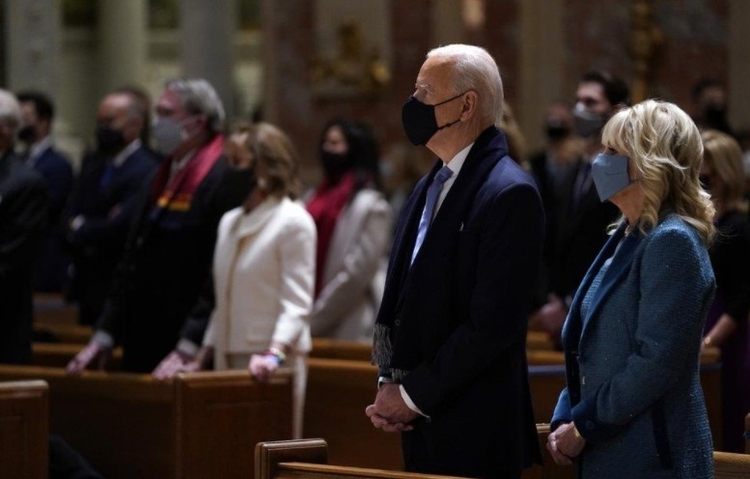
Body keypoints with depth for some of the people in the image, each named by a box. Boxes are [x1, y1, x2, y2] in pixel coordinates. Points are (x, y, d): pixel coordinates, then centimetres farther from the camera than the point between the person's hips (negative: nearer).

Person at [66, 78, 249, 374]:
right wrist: (103, 337, 14)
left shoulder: (227, 179, -13)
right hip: (142, 350, 8)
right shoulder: (161, 178, 16)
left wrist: (189, 348, -21)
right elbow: (131, 263, 19)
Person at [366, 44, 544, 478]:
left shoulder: (510, 193, -14)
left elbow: (492, 324, -18)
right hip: (422, 425, 8)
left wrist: (413, 394, -13)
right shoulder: (432, 185, 13)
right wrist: (390, 383, 3)